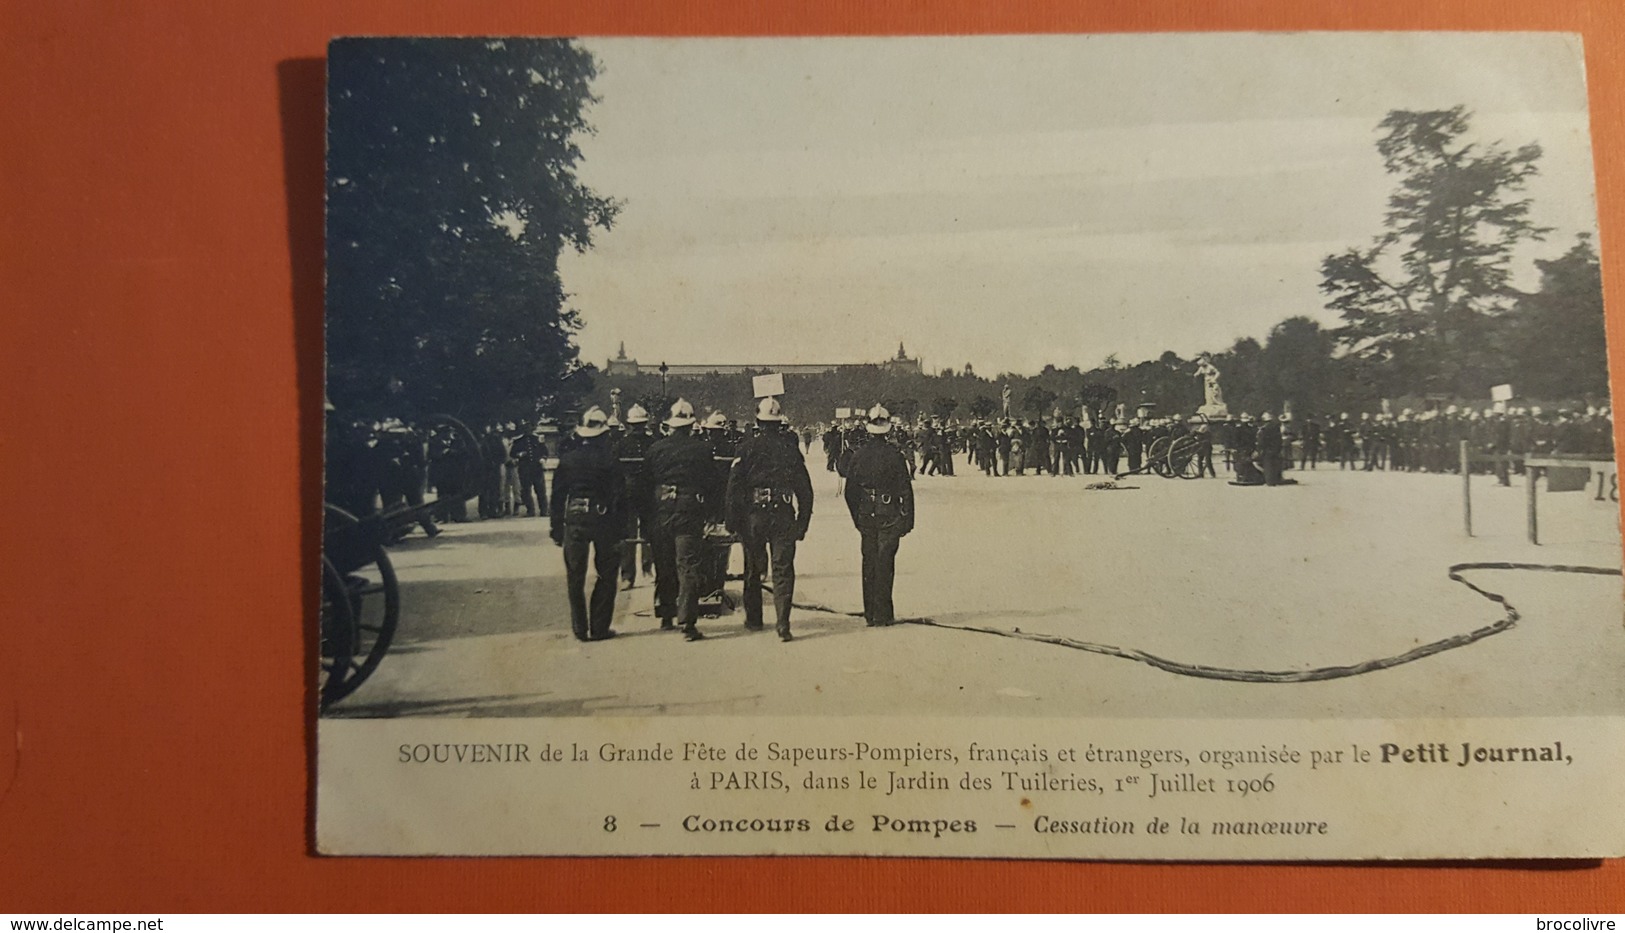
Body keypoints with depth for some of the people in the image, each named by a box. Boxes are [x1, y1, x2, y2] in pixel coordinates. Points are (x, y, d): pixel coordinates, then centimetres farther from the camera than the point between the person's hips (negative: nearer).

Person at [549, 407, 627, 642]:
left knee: (575, 578, 10)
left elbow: (557, 497, 1)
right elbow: (619, 497, -9)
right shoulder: (610, 460, -7)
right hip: (603, 520, -2)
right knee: (606, 575, 9)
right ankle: (599, 628, 7)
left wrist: (556, 530, 7)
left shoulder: (567, 460, 0)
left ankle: (580, 628, 13)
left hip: (574, 521, 2)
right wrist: (620, 530, -4)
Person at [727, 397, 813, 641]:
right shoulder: (790, 446, 2)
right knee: (783, 569, 1)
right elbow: (804, 486, 3)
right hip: (783, 515, 1)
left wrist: (733, 520, 2)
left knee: (753, 569, 14)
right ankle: (783, 624, -7)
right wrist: (803, 519, 10)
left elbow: (734, 485, -5)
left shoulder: (748, 447, -4)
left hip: (754, 515, 0)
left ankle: (754, 619, 24)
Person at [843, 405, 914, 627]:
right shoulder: (894, 455, -10)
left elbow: (850, 491, 5)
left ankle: (870, 612, 16)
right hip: (890, 516, -3)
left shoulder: (858, 454, 0)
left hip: (866, 516, 3)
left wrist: (857, 517, 16)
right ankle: (882, 614, 2)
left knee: (869, 562, 12)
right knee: (884, 563, 1)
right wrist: (908, 520, 0)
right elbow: (906, 490, -8)